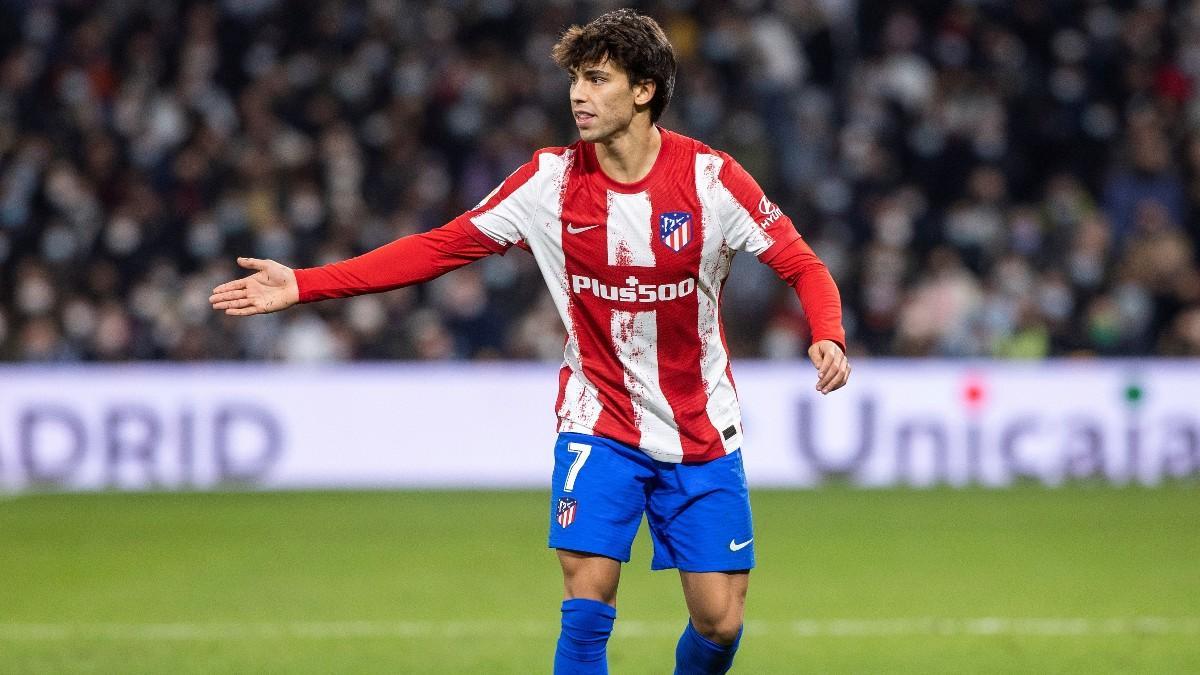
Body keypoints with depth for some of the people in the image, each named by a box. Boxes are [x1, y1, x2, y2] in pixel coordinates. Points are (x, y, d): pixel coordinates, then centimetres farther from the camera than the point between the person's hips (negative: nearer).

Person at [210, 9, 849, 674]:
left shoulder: (709, 177, -12)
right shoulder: (552, 179, -7)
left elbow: (802, 264, -6)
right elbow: (438, 247, -4)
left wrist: (827, 336, -28)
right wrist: (302, 285, -10)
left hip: (701, 433, 0)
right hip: (599, 422, 0)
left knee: (719, 620, -1)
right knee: (588, 600, -16)